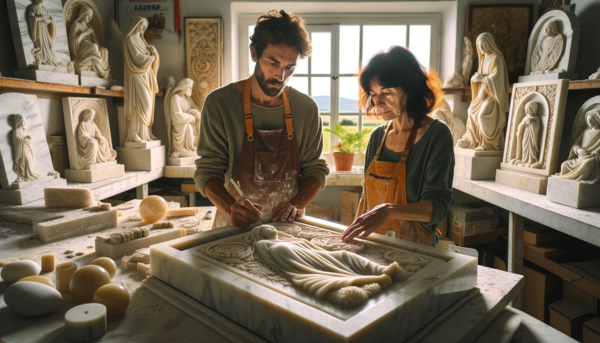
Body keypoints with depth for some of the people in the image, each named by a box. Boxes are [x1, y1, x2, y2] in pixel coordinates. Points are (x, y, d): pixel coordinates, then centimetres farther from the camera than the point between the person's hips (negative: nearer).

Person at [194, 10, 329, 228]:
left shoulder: (307, 108, -2)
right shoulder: (219, 104, -8)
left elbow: (316, 169, 5)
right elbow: (208, 171, -5)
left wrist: (296, 205, -12)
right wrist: (230, 208, -22)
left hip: (287, 226, 2)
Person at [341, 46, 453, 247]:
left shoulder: (436, 135, -7)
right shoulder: (377, 136, 8)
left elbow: (437, 207, -15)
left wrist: (389, 210, -30)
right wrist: (355, 232, 6)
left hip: (414, 249, -5)